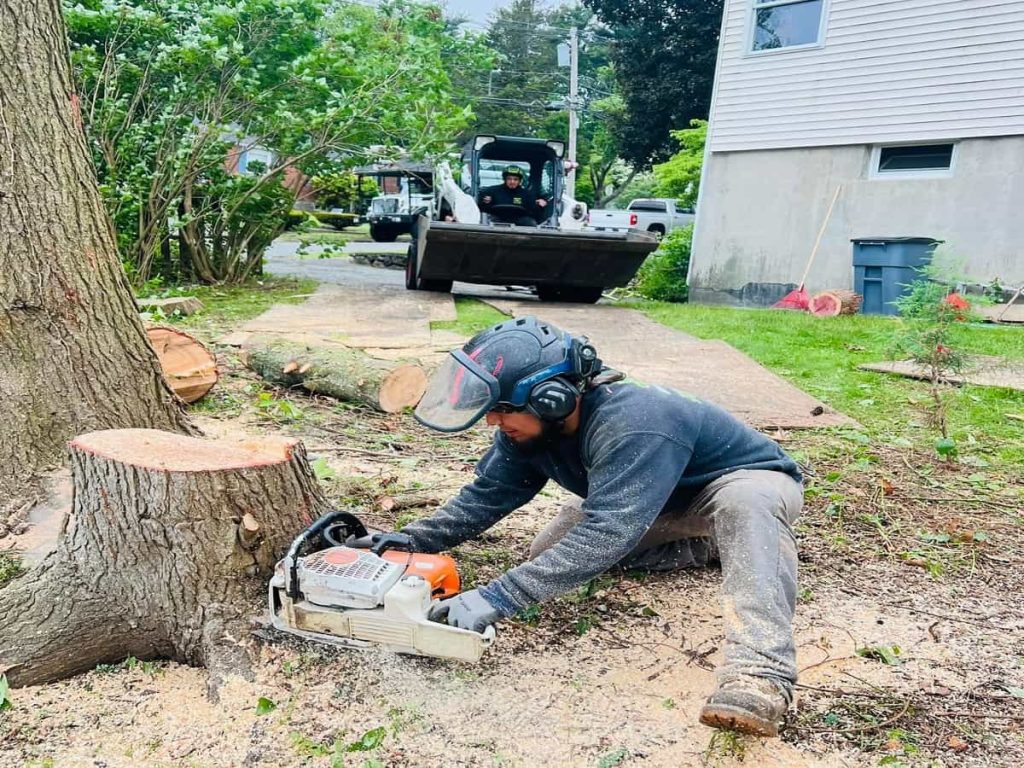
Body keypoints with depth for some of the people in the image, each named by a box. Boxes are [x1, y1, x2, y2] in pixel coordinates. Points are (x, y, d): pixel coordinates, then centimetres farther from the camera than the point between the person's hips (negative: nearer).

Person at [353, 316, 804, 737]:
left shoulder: (634, 426, -42)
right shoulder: (533, 425, -17)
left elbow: (603, 536, -49)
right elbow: (485, 496, -12)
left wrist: (495, 600, -52)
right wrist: (410, 540, -25)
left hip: (749, 481, -8)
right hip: (663, 503, 8)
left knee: (742, 505, -42)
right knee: (550, 552, -6)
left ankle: (758, 674, -50)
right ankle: (712, 546, 3)